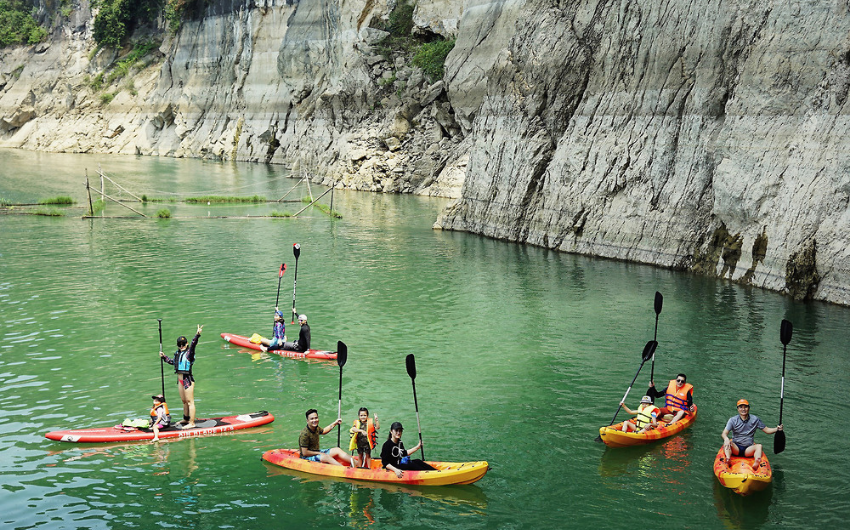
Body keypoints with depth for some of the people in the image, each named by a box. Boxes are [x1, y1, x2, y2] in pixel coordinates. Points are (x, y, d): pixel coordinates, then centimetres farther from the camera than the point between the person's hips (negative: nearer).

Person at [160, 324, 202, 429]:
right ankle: (186, 419, 32)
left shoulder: (189, 353, -11)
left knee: (190, 401, -5)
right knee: (184, 401, 19)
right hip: (180, 379, 8)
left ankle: (192, 423, -3)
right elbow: (172, 361, 31)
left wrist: (197, 335, -47)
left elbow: (193, 345, -31)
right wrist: (164, 357, 30)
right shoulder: (178, 353, 12)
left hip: (188, 379, -8)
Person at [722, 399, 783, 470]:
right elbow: (724, 433, -11)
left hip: (748, 449, 1)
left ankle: (756, 464, -56)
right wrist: (726, 438, -35)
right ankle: (728, 460, -58)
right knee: (727, 442, -31)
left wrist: (777, 429, -9)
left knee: (759, 446, -29)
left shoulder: (755, 420, 6)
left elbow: (766, 430, 11)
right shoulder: (733, 420, 0)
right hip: (736, 448, -1)